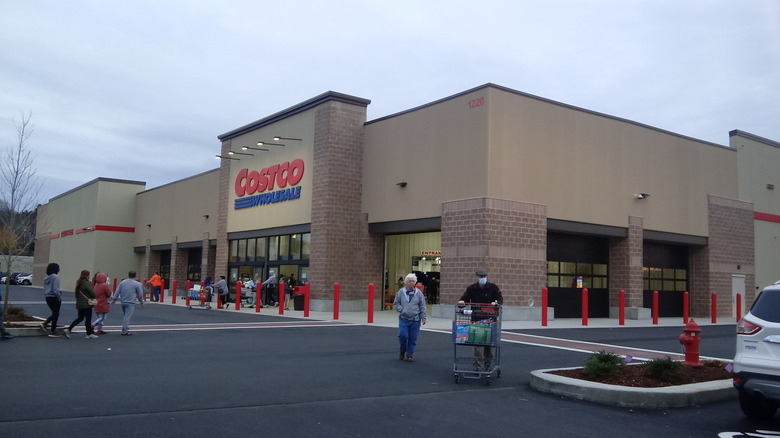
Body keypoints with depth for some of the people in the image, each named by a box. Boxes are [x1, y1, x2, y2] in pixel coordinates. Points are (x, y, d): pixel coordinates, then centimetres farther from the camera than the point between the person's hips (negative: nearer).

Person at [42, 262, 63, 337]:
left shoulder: (46, 278, 11)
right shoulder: (55, 277, -14)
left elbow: (44, 289, 14)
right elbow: (55, 289, -20)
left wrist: (45, 297, 19)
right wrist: (59, 297, -11)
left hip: (47, 298, 8)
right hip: (54, 298, -8)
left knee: (54, 313, 21)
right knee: (56, 314, 2)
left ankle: (44, 323, 2)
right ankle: (52, 332, 5)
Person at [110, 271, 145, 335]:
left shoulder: (122, 282, 10)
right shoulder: (137, 284, -2)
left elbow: (117, 292, 10)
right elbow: (140, 294, 3)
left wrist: (114, 300, 15)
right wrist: (141, 302, 15)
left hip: (123, 302, 5)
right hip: (130, 303, -5)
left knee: (125, 316, 15)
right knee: (127, 316, -8)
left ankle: (126, 329, 19)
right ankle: (124, 330, -11)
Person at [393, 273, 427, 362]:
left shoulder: (419, 293, 3)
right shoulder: (401, 292, 2)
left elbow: (422, 306, 7)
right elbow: (396, 303, 10)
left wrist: (423, 316, 1)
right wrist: (401, 310, -5)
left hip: (415, 320, 1)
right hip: (403, 319, 0)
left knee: (413, 338, 1)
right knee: (403, 335, -10)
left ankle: (410, 354, 17)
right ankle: (402, 350, 18)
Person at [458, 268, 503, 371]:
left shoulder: (493, 288, 3)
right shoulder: (471, 288, 5)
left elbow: (500, 299, 0)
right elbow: (464, 298, 5)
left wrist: (496, 302, -22)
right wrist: (461, 302, -17)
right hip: (476, 318, 0)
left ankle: (488, 364, 26)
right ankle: (478, 365, -5)